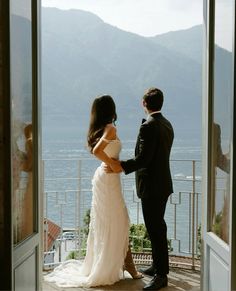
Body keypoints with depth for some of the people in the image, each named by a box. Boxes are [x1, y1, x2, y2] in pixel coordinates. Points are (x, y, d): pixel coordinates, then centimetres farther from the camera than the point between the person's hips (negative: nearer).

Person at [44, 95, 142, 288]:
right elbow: (97, 151, -29)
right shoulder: (111, 129, -17)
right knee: (118, 223, 0)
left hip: (101, 176, 9)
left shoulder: (98, 130, 8)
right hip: (109, 178, -9)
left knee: (104, 222, 15)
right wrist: (112, 163, -18)